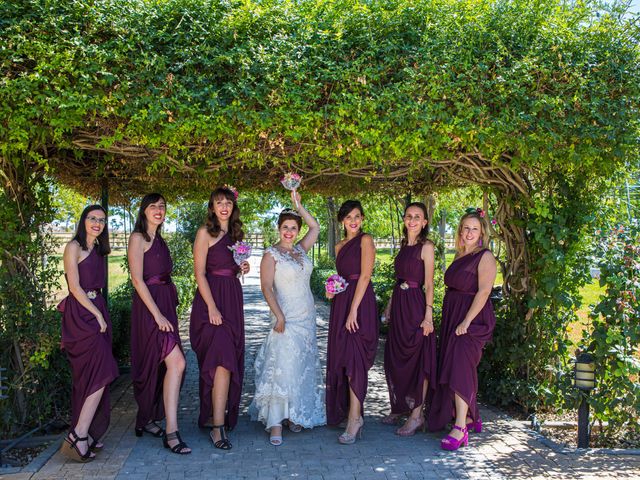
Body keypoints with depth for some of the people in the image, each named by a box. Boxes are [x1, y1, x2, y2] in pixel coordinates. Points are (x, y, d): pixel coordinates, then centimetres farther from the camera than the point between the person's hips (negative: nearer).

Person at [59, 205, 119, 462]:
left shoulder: (97, 250, 19)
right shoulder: (74, 247, -4)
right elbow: (75, 287, -11)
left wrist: (101, 314, 7)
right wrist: (97, 314, -11)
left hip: (97, 311, 8)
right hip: (80, 313, -8)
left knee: (91, 377, 6)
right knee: (101, 373, -16)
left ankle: (86, 435, 10)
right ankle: (78, 436, -13)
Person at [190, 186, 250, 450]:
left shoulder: (236, 234, 16)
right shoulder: (205, 233, -4)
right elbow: (199, 273, -10)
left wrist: (242, 268, 2)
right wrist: (212, 307, -18)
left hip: (233, 299, 7)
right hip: (211, 300, -7)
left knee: (230, 360, 9)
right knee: (223, 360, -17)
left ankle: (212, 416, 24)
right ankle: (218, 427, -15)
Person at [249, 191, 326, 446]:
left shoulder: (301, 250, 11)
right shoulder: (271, 254, -5)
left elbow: (315, 227, 19)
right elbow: (266, 286, -11)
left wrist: (298, 205, 13)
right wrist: (279, 315, -19)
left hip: (307, 318, 7)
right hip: (286, 319, -7)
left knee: (304, 368, 9)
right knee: (282, 367, -13)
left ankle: (296, 415, 19)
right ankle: (275, 424, -11)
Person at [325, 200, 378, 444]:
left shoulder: (365, 240, -4)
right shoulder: (339, 246, 18)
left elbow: (365, 276, -11)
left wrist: (353, 310, -18)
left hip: (360, 302, -7)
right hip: (341, 303, 7)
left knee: (354, 357, -11)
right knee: (340, 357, 9)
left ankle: (355, 418, -9)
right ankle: (346, 411, 20)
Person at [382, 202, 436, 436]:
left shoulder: (426, 247, -7)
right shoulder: (404, 246, 14)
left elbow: (429, 284, -11)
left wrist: (428, 314, -16)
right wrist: (390, 305, 17)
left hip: (415, 305, -8)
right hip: (399, 305, 8)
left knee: (417, 359, -1)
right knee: (395, 357, 13)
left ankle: (417, 414, 6)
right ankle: (401, 407, 28)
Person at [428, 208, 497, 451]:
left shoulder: (485, 257, -8)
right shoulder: (460, 256, 15)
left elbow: (483, 291, -17)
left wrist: (466, 322, -22)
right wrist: (450, 321, 11)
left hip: (473, 319, -8)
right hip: (452, 317, 8)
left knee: (460, 368, -17)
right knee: (453, 366, 11)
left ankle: (460, 429, -17)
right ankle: (470, 418, 24)